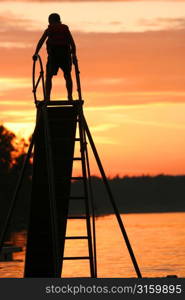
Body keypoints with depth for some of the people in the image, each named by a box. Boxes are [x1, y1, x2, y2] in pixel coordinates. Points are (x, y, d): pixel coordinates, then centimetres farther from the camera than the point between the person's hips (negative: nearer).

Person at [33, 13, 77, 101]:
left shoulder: (49, 29, 12)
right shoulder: (65, 28, 15)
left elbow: (41, 41, 1)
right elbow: (72, 42, 4)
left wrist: (36, 53, -1)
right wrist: (74, 54, 1)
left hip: (53, 55, -2)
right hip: (66, 55, 2)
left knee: (48, 76, 4)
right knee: (68, 76, 15)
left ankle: (47, 97, -9)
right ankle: (70, 96, 8)